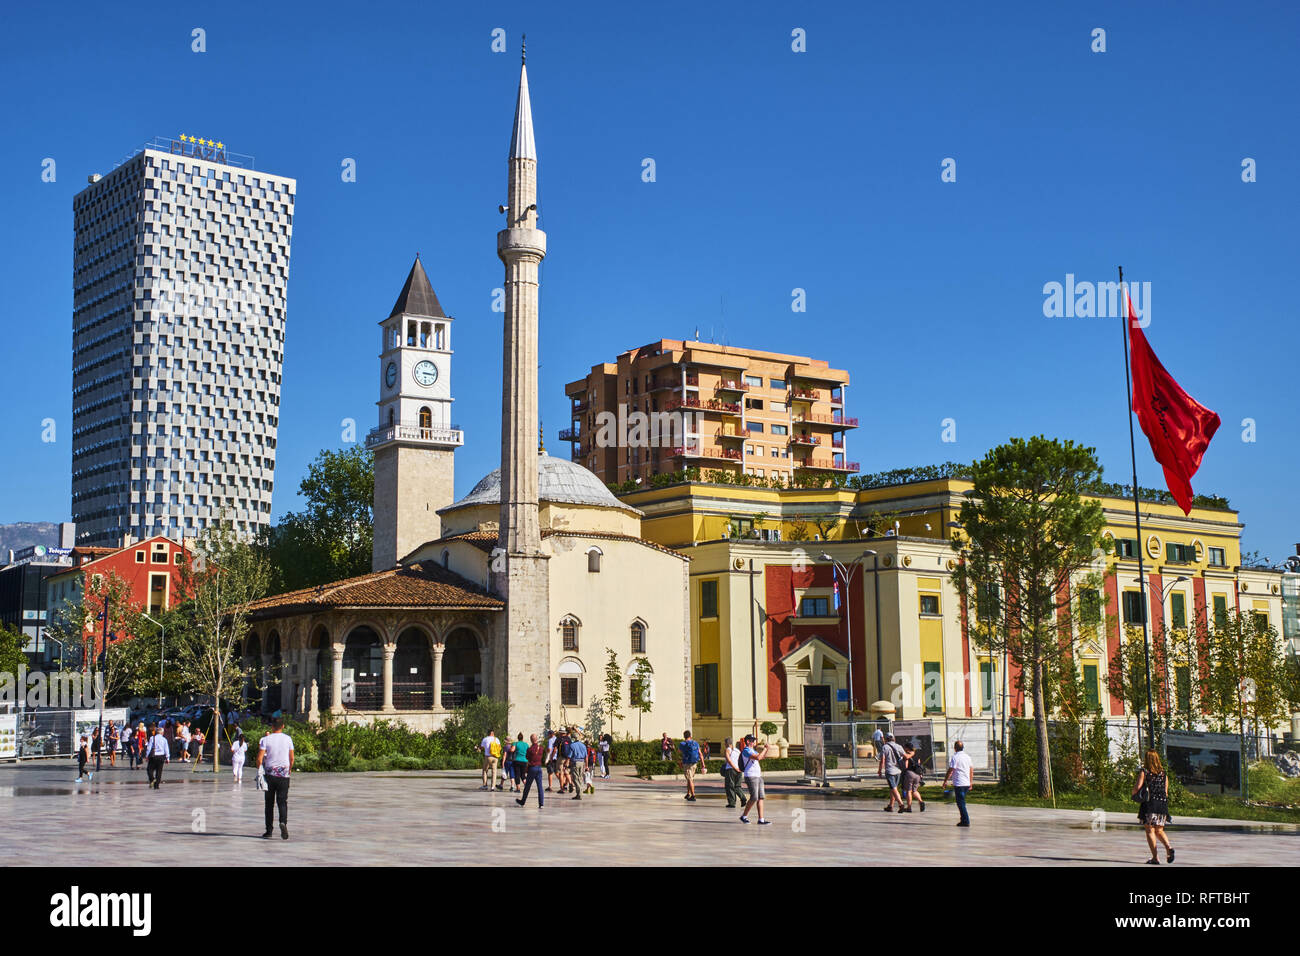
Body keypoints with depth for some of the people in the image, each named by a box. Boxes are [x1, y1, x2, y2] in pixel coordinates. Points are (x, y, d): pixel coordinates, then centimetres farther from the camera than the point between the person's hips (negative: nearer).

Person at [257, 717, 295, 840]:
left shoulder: (266, 739, -4)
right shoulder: (288, 739, 1)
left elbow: (259, 758, -8)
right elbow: (292, 758, 6)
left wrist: (259, 771, 7)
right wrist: (290, 769, 23)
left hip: (269, 773, 0)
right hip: (284, 774, 0)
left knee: (269, 803, 9)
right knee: (282, 801, 1)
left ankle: (269, 830, 11)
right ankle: (283, 822, -27)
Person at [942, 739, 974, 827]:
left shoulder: (954, 757, -11)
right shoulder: (967, 756, 10)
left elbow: (950, 770, -13)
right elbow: (971, 770, 16)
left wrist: (945, 781, -5)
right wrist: (971, 782, 23)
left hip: (958, 784, -7)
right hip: (967, 783, 7)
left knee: (960, 803, -3)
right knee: (962, 802, 18)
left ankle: (965, 821, -5)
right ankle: (963, 820, 19)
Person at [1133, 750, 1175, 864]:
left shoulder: (1144, 772, -3)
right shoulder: (1163, 773, 11)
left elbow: (1137, 787, -13)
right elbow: (1166, 791, 12)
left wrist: (1133, 793, 8)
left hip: (1149, 803, -5)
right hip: (1162, 803, 5)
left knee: (1150, 830, 1)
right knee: (1159, 830, 15)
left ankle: (1155, 857, -5)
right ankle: (1168, 847, -11)